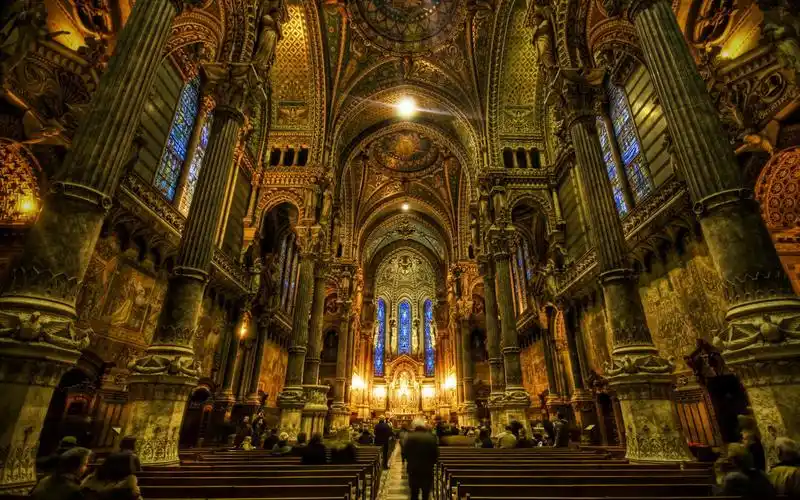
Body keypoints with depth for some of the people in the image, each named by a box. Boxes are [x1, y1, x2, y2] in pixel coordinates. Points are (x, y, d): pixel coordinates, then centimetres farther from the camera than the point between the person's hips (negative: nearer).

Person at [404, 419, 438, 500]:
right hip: (428, 470, 1)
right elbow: (436, 454, -4)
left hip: (413, 469, -1)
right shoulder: (432, 437, -7)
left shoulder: (410, 437, -11)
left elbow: (406, 453, -8)